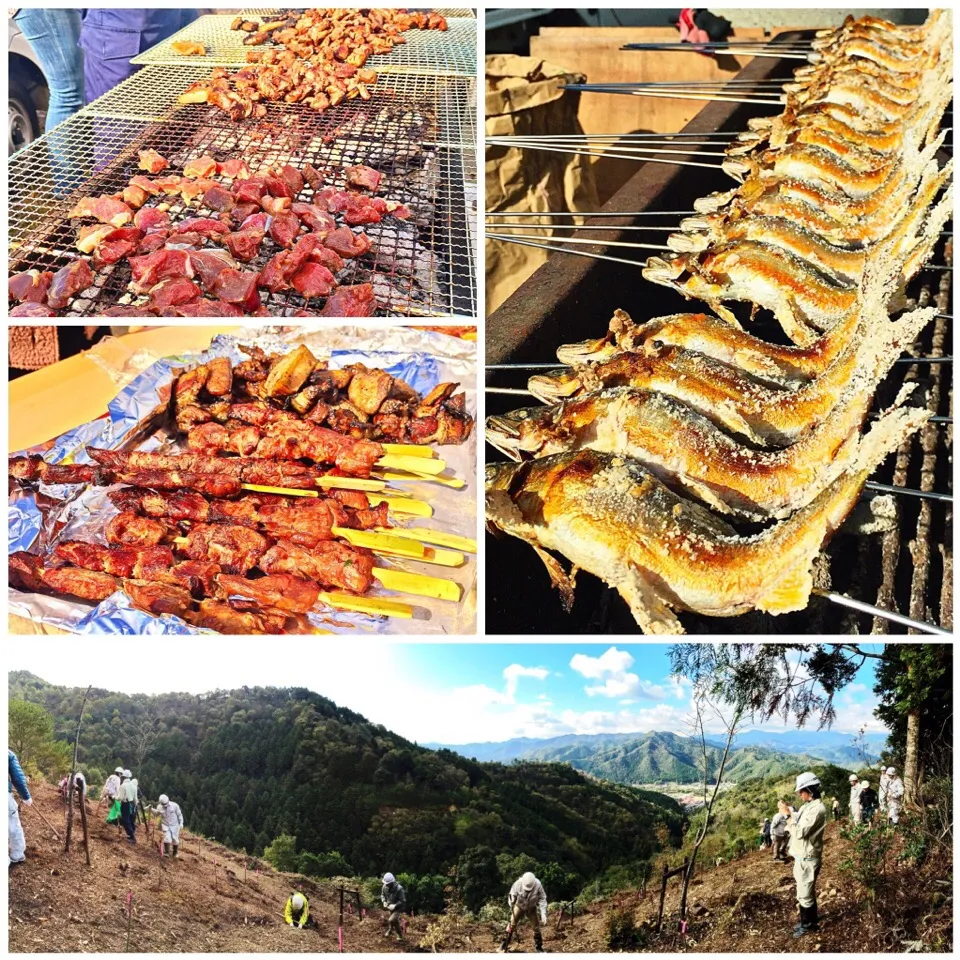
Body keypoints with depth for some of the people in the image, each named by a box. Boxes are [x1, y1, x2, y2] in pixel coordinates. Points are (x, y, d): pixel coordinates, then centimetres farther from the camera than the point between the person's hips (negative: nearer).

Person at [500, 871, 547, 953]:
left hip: (532, 908, 1)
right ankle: (504, 945, 4)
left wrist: (543, 914, -26)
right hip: (519, 906, -1)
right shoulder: (518, 884, -32)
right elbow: (512, 895, -16)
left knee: (537, 926, 1)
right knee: (512, 924, -7)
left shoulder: (538, 886, -31)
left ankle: (538, 947, 18)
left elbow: (542, 899, -21)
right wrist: (511, 907, -29)